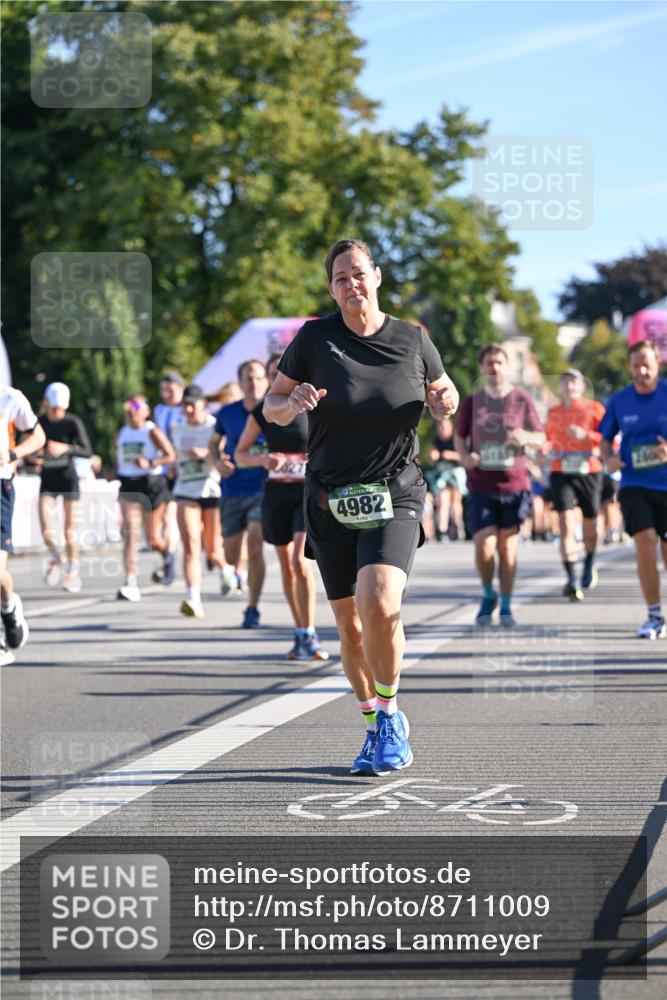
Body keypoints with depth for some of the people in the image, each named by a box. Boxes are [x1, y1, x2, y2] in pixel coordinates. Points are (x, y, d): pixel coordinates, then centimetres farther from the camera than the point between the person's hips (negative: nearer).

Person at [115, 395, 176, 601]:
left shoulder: (152, 432, -5)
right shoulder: (122, 433, 9)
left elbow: (170, 456, -10)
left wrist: (150, 463, -24)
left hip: (151, 484, -3)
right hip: (128, 486, 3)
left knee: (152, 537, 7)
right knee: (130, 533, -12)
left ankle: (167, 557, 43)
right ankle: (131, 584, -17)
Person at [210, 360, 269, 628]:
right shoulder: (228, 413, 1)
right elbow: (214, 442, 17)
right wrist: (218, 462, -3)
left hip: (262, 489, -3)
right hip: (232, 492, 3)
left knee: (254, 547, -18)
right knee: (231, 555, 7)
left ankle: (252, 610, -5)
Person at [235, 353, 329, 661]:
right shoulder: (261, 413, 2)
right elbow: (240, 454, 8)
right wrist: (262, 460, -11)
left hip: (310, 493, -3)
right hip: (276, 494, 4)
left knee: (300, 560, -20)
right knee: (286, 565, 9)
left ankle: (309, 635, -13)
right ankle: (300, 635, 21)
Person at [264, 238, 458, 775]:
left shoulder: (411, 339, 1)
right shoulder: (314, 338, -1)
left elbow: (442, 390, 18)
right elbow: (271, 407, 6)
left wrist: (446, 402, -6)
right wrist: (292, 403, -17)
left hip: (395, 497, -1)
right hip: (331, 503, 1)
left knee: (379, 603, -24)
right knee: (350, 625, 5)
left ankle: (391, 714, -2)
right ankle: (374, 723, 27)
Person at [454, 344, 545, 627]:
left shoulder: (522, 400, 2)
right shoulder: (472, 402, 4)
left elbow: (541, 438, 7)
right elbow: (459, 437, 14)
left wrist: (526, 437, -16)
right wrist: (465, 456, -7)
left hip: (514, 485, 0)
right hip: (481, 486, 0)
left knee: (507, 546, 3)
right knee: (484, 545, -10)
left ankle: (506, 607, 15)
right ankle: (488, 595, 16)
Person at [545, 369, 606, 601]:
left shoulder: (594, 408, 1)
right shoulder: (553, 413, 11)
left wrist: (586, 435, -20)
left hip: (589, 471, -1)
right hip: (561, 473, 1)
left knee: (590, 526, 10)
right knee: (566, 523, -15)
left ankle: (589, 565, 40)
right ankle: (572, 580, -20)